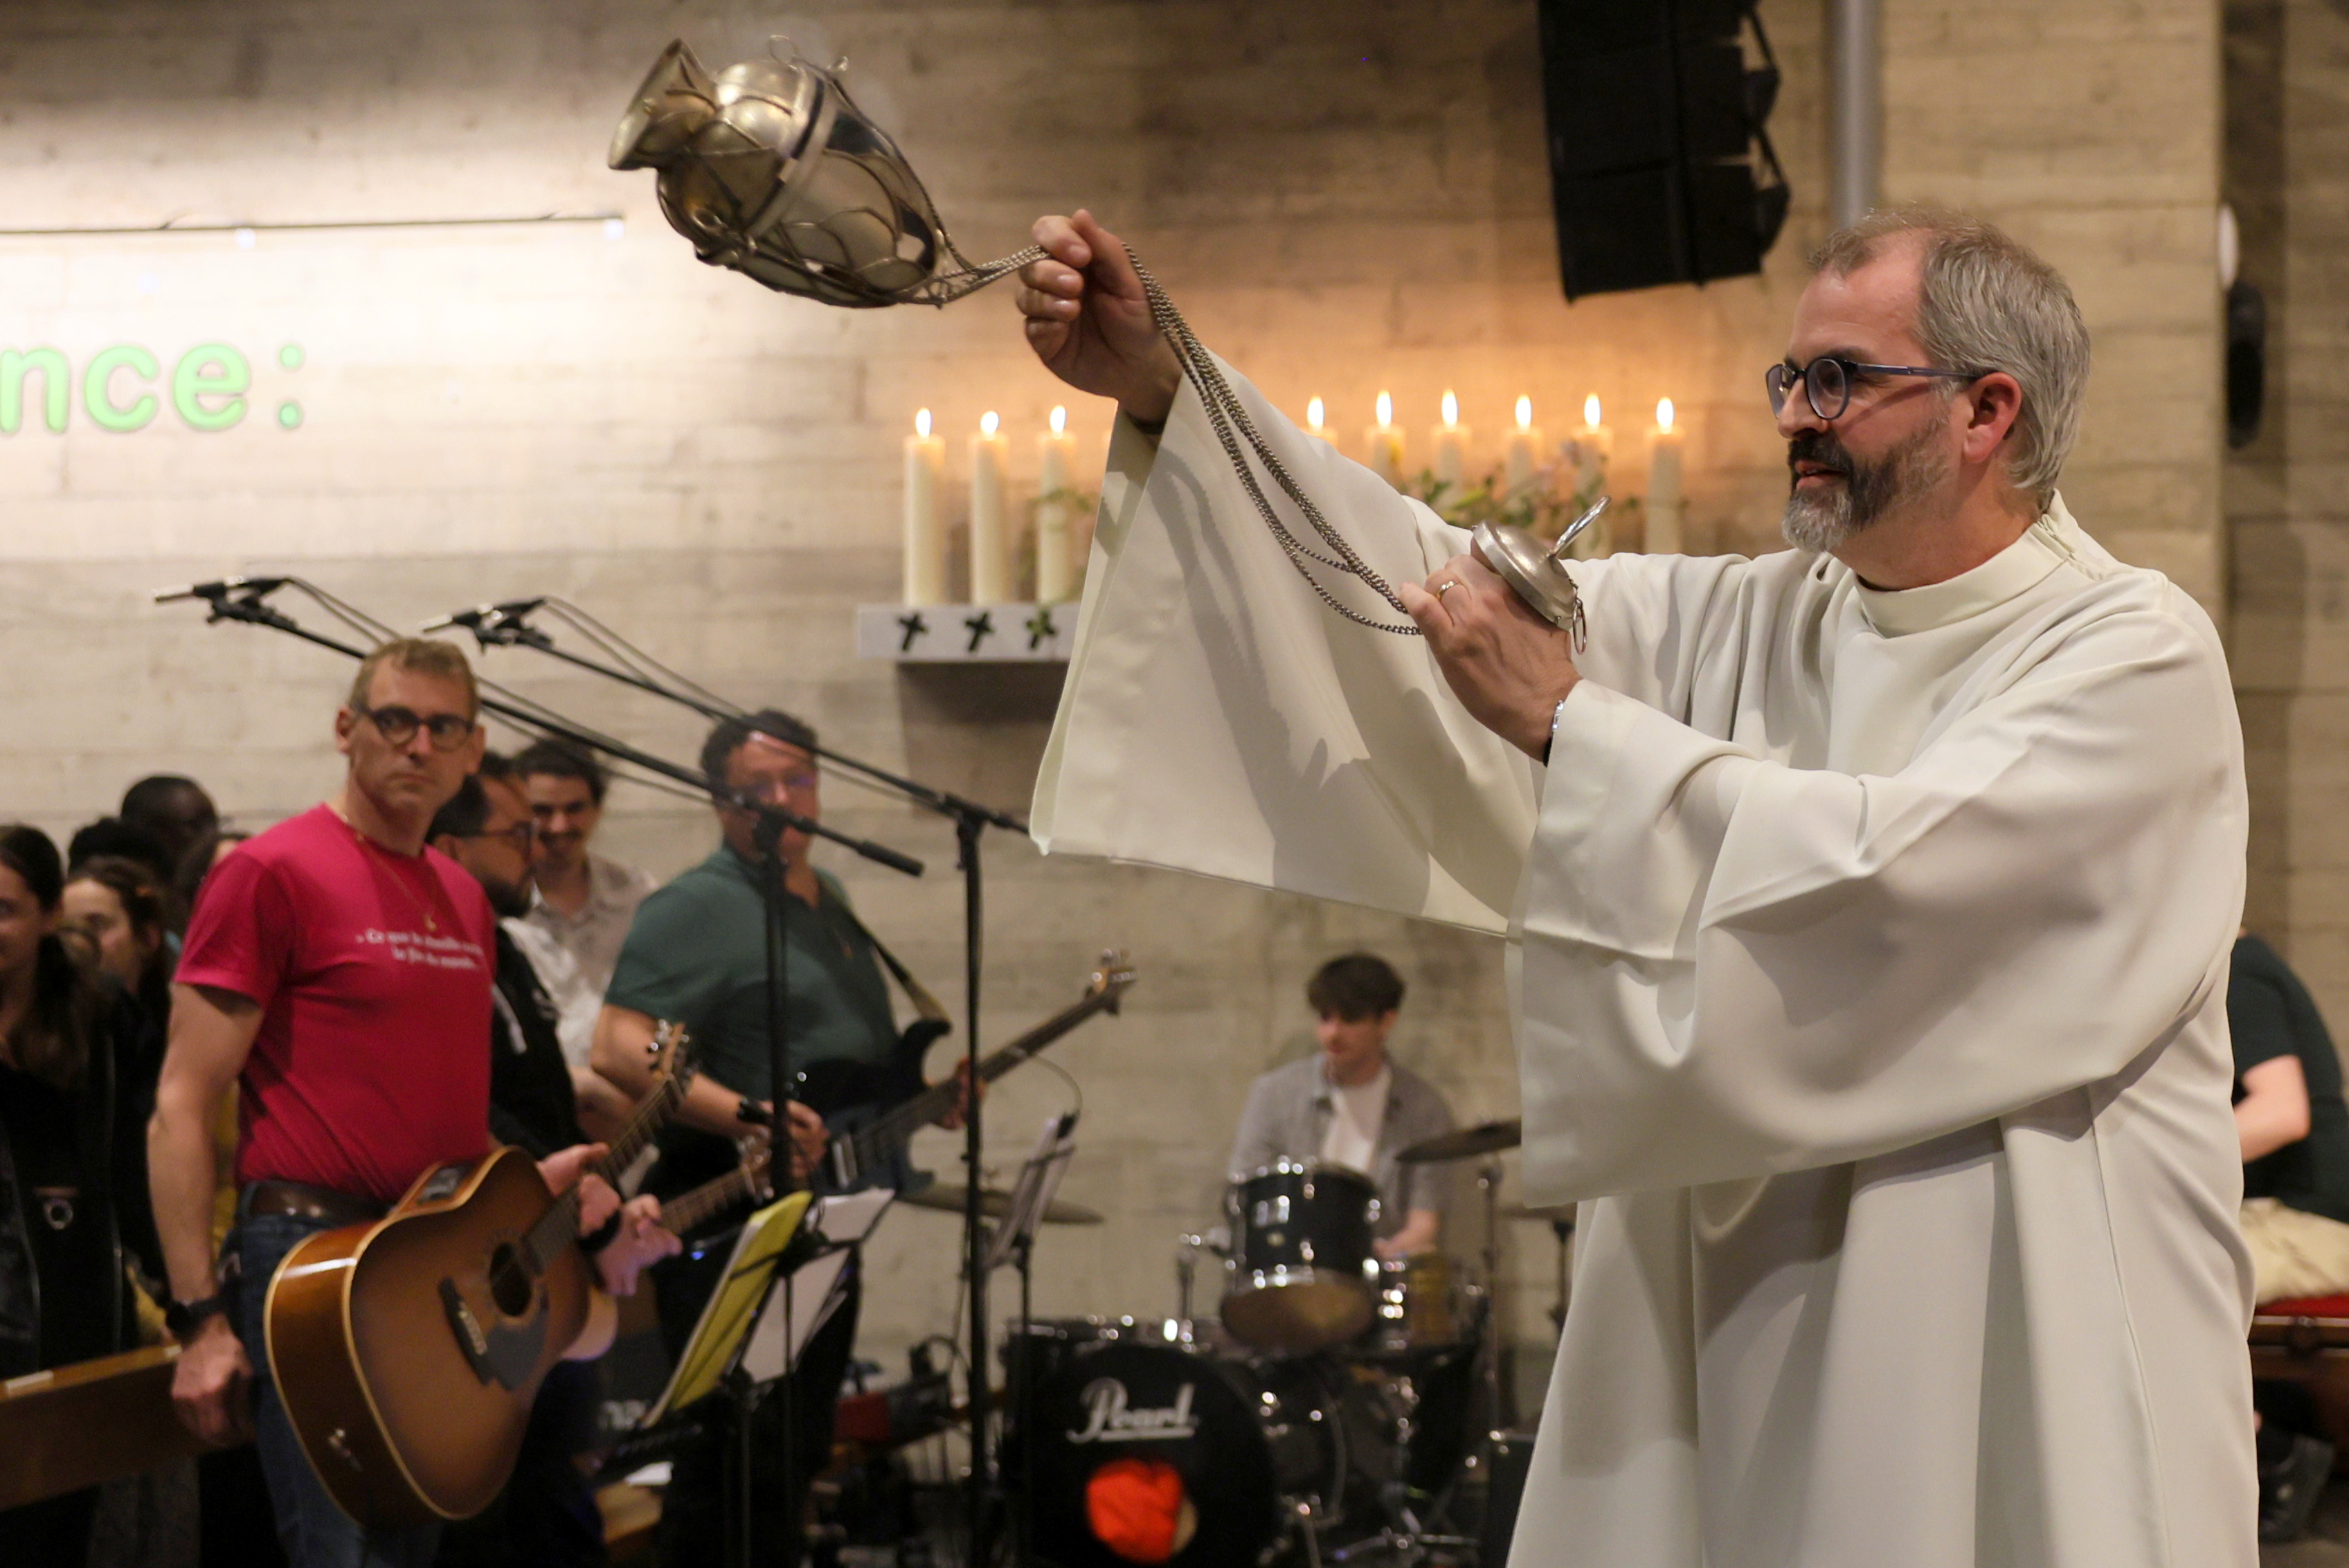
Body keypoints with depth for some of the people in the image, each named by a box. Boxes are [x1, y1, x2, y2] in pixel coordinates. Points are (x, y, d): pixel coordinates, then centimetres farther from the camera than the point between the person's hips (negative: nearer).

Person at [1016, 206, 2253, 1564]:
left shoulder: (2138, 655, -8)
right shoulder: (1747, 623, 12)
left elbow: (1888, 873, -21)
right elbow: (1439, 576, 8)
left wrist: (1566, 720, -15)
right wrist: (1162, 388, -1)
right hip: (1736, 1316, 6)